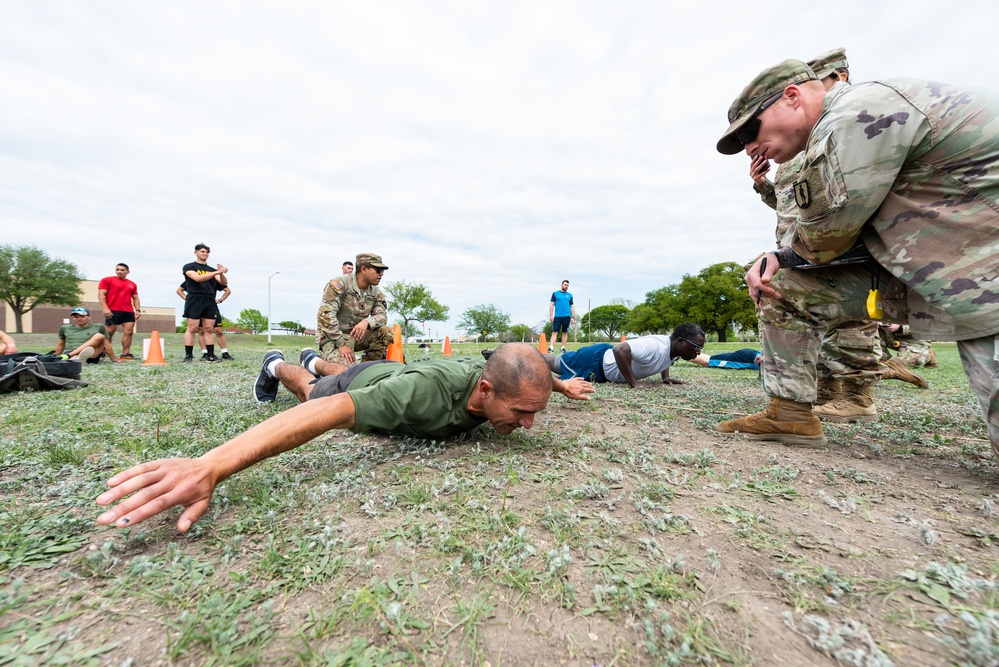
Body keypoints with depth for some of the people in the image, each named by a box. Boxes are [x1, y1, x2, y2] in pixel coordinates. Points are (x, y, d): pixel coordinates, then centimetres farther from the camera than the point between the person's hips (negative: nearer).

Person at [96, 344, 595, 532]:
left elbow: (531, 368, -6)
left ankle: (317, 361, 71)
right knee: (310, 391, 32)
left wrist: (562, 385, 11)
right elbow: (327, 412, -58)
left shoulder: (504, 382, -32)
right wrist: (211, 466, -67)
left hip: (393, 377, 6)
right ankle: (277, 366, 60)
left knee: (328, 375, 41)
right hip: (358, 390, -5)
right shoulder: (432, 391, -52)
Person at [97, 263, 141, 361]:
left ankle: (125, 355, -1)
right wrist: (105, 308, -14)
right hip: (113, 311, -4)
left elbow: (135, 298, 21)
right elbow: (101, 294, -2)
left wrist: (138, 310, 7)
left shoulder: (132, 284, 19)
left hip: (129, 312, 4)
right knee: (109, 333, -3)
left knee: (128, 332, -3)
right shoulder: (107, 280, 6)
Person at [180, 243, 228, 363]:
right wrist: (217, 272, -20)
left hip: (210, 301, 4)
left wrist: (221, 273, -15)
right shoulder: (188, 267, 6)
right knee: (192, 328, -6)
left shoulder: (212, 270, 18)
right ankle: (188, 356, -3)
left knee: (208, 329, 2)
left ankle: (211, 356, 2)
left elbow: (224, 283, 6)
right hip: (195, 300, -4)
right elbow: (198, 278, -14)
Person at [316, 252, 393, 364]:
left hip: (356, 335, 6)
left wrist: (367, 322, -26)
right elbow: (325, 315, -23)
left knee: (386, 332, -15)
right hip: (332, 337, -6)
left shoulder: (375, 292, 3)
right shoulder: (339, 284, -17)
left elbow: (382, 315, -2)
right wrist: (342, 344, -24)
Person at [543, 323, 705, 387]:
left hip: (605, 357, 8)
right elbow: (620, 350, -46)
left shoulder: (673, 348, -3)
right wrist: (634, 384, -37)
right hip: (597, 361, -8)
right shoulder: (656, 347, -33)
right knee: (554, 363, 8)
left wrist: (666, 377, 7)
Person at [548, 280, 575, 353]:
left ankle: (563, 348, 11)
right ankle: (551, 348, -14)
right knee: (554, 332, -8)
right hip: (557, 316, -2)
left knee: (565, 332, 5)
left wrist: (573, 317, 7)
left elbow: (572, 307, 15)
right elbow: (551, 305, 4)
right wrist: (551, 315, -5)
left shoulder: (570, 295, 14)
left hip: (567, 316, 3)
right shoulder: (555, 294, 7)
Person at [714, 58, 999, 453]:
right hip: (920, 272, 8)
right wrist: (778, 259, -4)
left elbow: (822, 240, -19)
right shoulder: (837, 130, 12)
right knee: (785, 285, 0)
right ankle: (790, 415, 3)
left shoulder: (855, 116, -18)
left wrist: (791, 251, 4)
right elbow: (841, 236, 14)